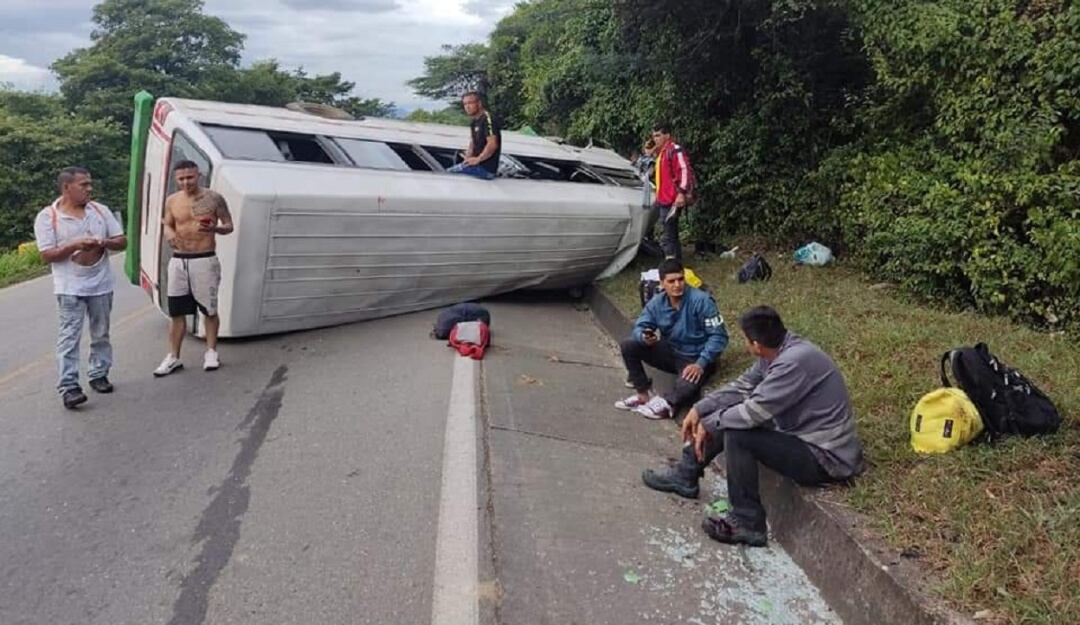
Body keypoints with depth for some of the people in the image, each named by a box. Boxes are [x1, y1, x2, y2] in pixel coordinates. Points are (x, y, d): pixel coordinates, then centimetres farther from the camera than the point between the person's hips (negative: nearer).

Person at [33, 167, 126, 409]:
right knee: (70, 336, -6)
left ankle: (98, 374, 26)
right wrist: (74, 245, -22)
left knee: (101, 334, 12)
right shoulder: (47, 216, -6)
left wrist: (104, 243, -16)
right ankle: (68, 386, -7)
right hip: (70, 287, -4)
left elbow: (122, 241, 5)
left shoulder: (100, 210, 5)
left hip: (101, 285, 4)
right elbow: (47, 255, -9)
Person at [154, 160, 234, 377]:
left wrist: (215, 228, -21)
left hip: (205, 260, -3)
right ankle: (173, 357, 13)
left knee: (209, 310, 5)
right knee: (176, 311, 6)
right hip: (178, 260, 4)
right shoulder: (172, 201, 7)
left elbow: (229, 225, 1)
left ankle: (211, 352, 19)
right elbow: (167, 224, 18)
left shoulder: (213, 198, -4)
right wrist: (168, 232, -6)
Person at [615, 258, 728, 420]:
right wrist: (644, 337, -28)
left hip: (694, 358, -6)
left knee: (685, 388, -40)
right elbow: (639, 328, -2)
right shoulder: (656, 303, -6)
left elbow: (719, 336, -20)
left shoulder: (701, 300, -21)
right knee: (627, 346, -12)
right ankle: (644, 393, -6)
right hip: (669, 352, 6)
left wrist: (701, 364, -28)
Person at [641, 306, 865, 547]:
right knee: (730, 416, 8)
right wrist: (699, 410, 2)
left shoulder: (795, 361, -29)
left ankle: (747, 523, -10)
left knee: (736, 435, -22)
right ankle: (685, 475, 20)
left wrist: (708, 424, -12)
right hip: (803, 435, 10)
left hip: (828, 457, -10)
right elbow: (742, 386, 10)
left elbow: (754, 411, -27)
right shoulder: (779, 351, 0)